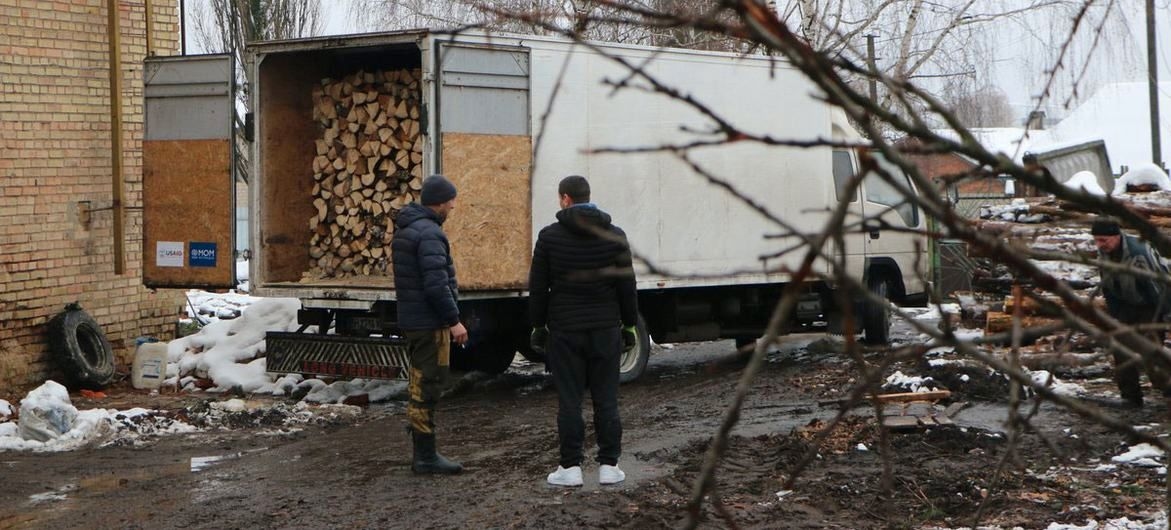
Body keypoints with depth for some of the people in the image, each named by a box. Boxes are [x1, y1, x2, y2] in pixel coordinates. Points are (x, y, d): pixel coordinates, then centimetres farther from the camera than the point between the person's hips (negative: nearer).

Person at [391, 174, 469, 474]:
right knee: (427, 389, -6)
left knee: (420, 388, 15)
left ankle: (423, 454, 21)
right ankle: (426, 457, -2)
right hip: (430, 323, -10)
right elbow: (436, 284, -24)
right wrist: (454, 320, -18)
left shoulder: (405, 229, 15)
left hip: (412, 320, 10)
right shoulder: (429, 233, -17)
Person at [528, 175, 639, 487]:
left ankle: (570, 467, 2)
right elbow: (627, 286, 3)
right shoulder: (615, 236, 1)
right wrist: (629, 325, 11)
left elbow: (538, 287, -1)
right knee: (606, 400, 5)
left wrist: (538, 326, 8)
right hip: (605, 329, 1)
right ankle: (608, 466, 5)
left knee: (569, 400, 2)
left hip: (565, 330, -1)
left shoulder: (550, 236, -3)